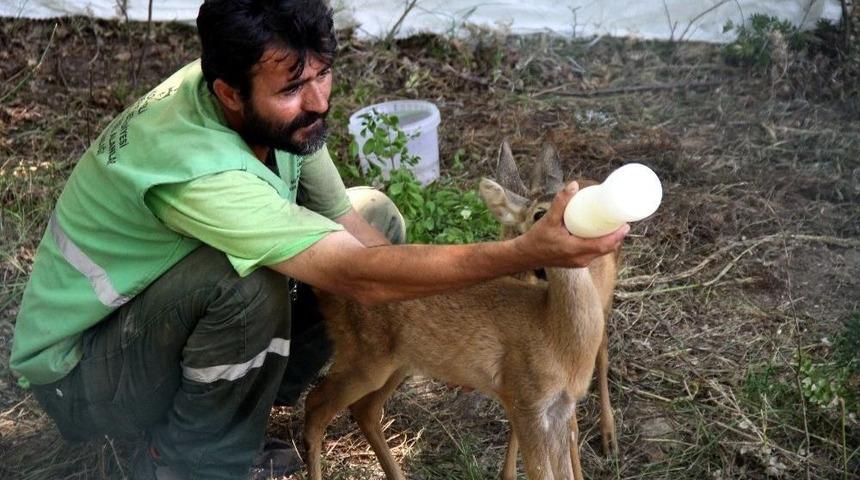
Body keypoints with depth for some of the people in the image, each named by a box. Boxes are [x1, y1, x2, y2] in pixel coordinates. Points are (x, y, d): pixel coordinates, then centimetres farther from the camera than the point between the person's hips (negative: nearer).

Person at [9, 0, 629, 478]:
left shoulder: (279, 110, -13)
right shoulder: (198, 167, -37)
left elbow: (349, 225, -7)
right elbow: (360, 275, -40)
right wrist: (529, 252, -45)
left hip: (169, 312, 8)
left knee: (380, 219, -2)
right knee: (250, 281, -39)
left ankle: (221, 420, 6)